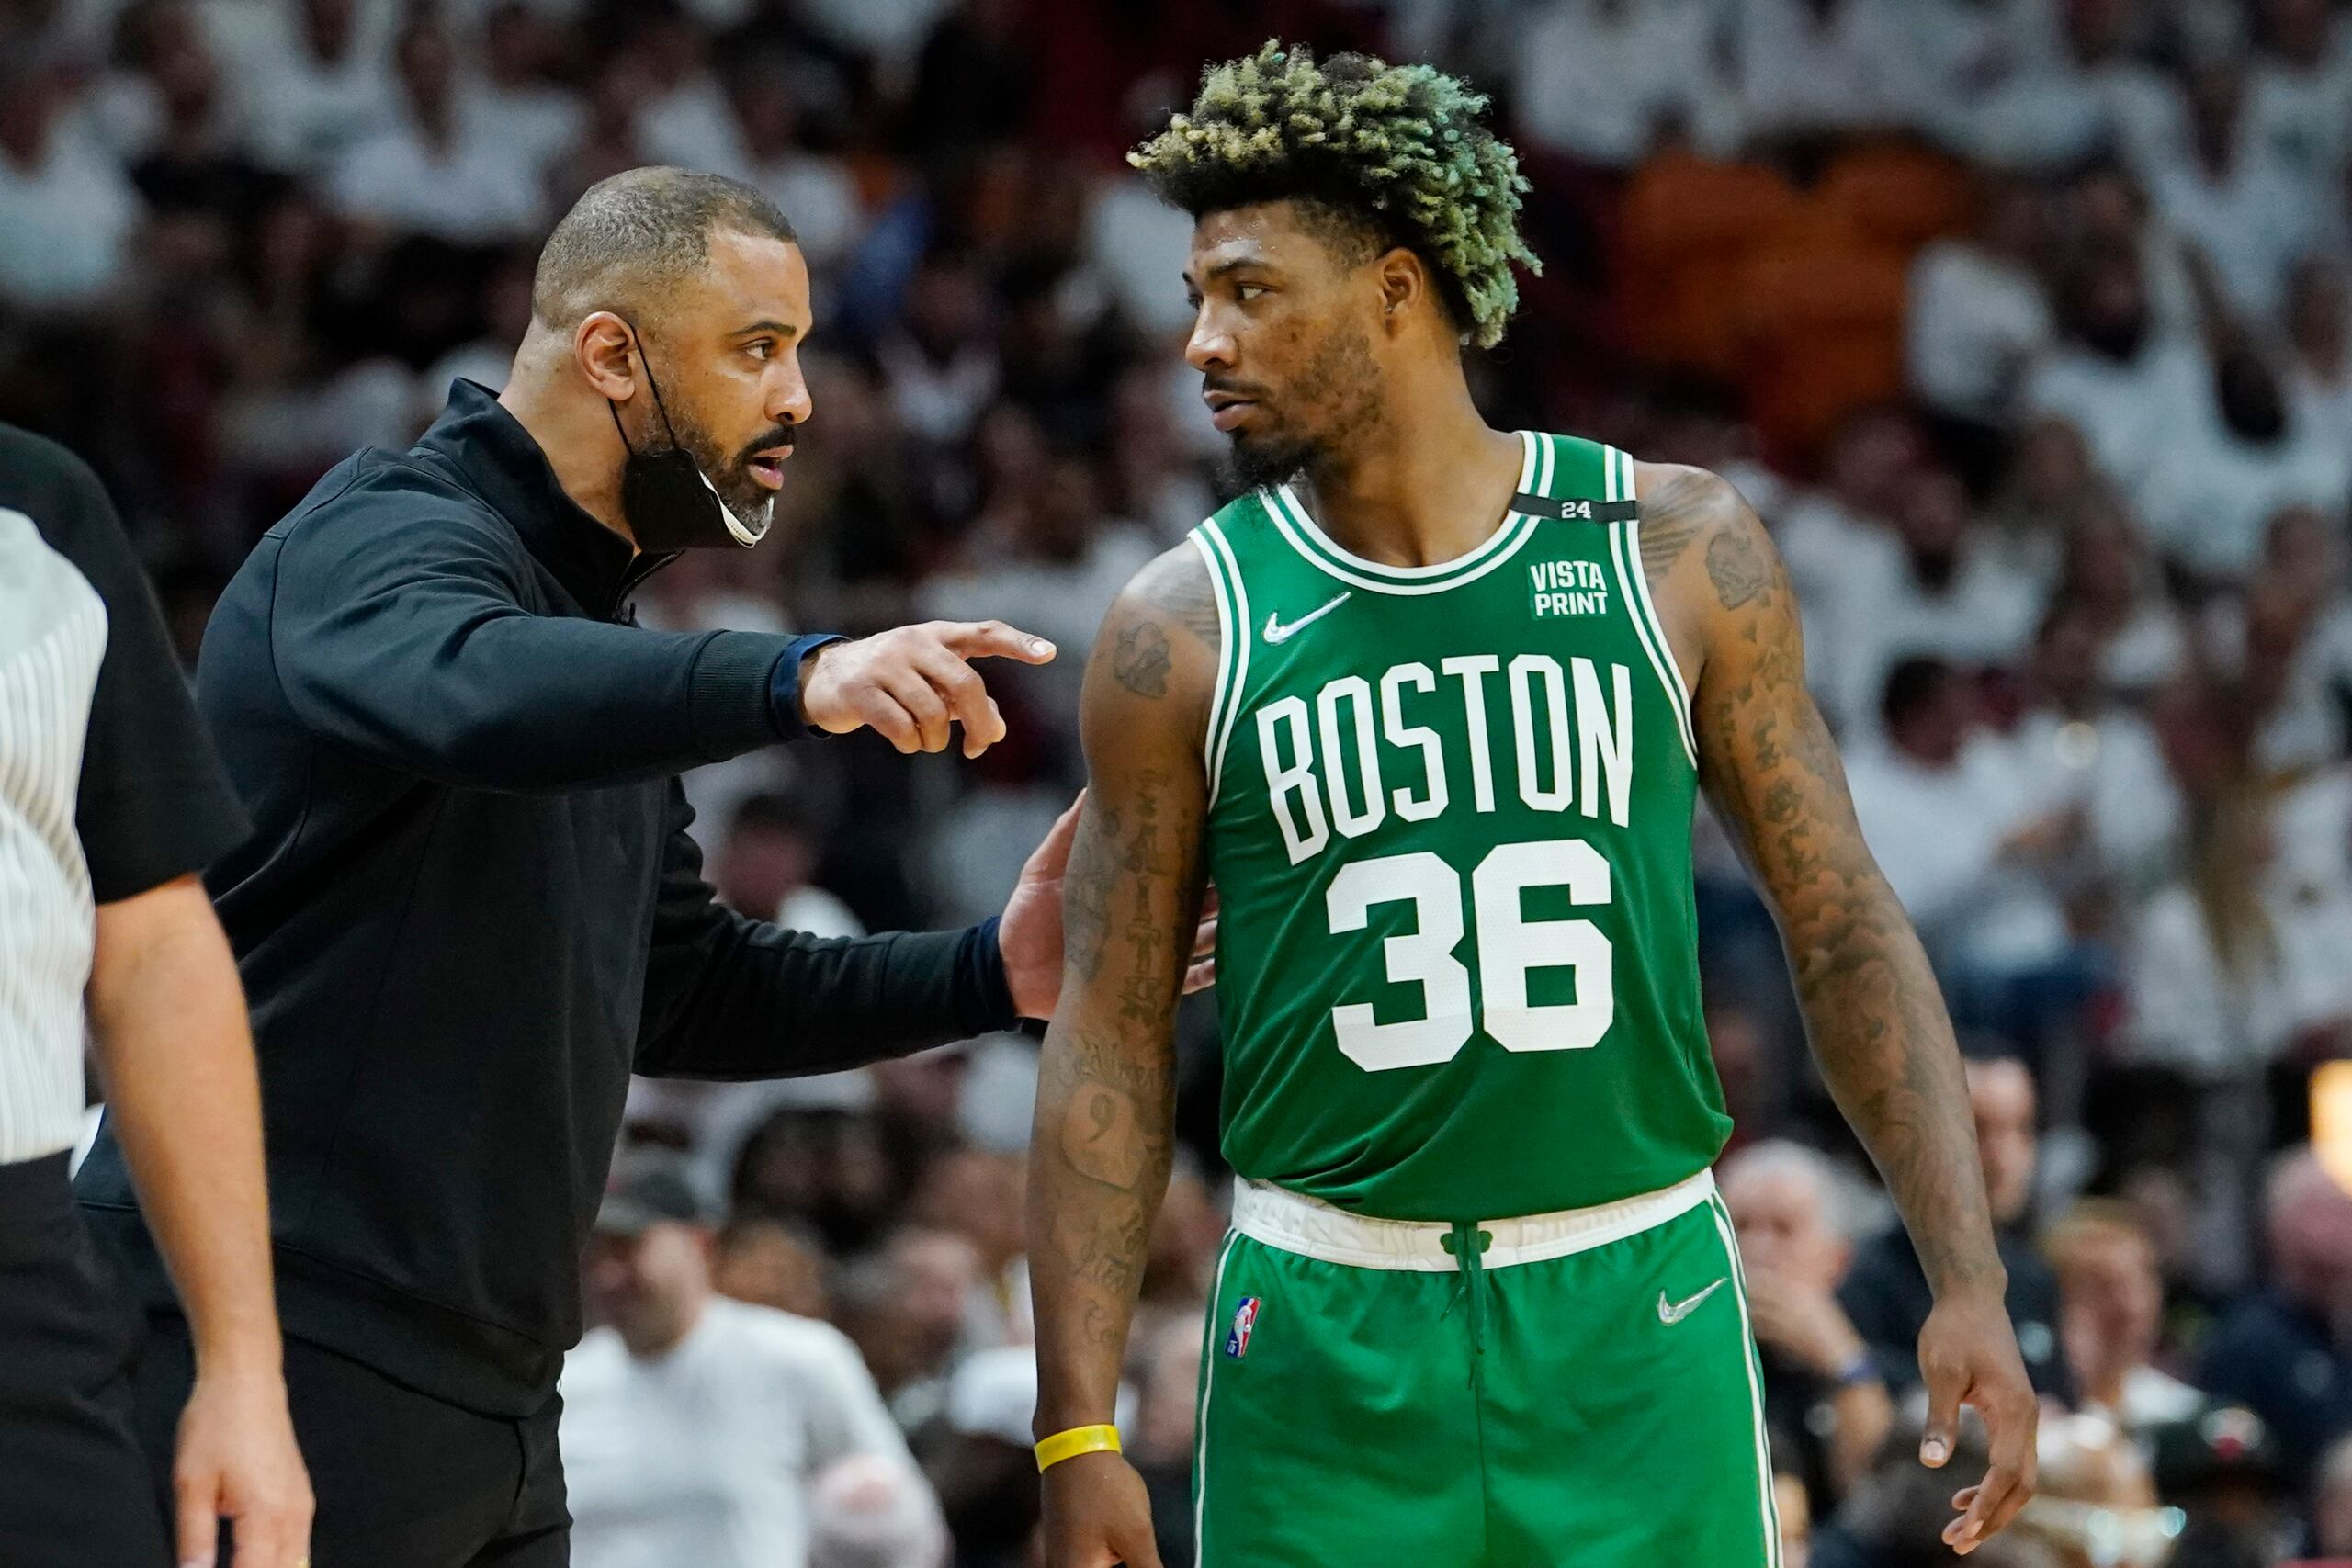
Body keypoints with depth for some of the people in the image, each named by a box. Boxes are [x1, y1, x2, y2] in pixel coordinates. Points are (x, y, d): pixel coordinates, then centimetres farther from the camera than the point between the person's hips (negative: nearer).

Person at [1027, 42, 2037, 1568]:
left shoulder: (1679, 554, 0)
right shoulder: (1184, 631, 0)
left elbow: (1844, 928, 4)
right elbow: (1111, 1043, 3)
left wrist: (1971, 1286, -4)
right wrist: (1080, 1434, -3)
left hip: (1636, 1314, 0)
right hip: (1329, 1340, 0)